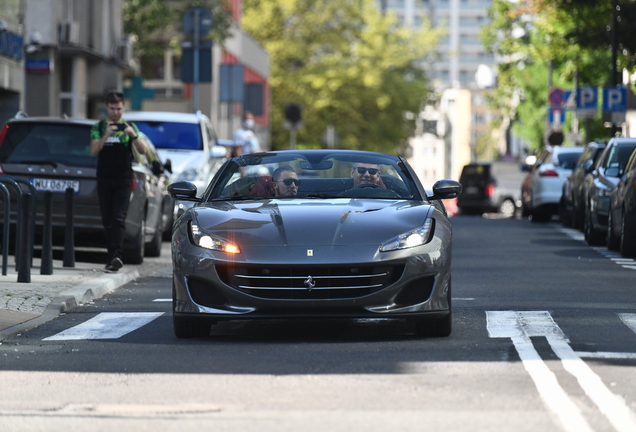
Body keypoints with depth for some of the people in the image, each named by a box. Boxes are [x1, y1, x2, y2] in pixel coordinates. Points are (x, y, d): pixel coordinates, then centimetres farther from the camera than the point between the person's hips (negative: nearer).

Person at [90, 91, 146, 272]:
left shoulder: (129, 127, 7)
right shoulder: (98, 127, 7)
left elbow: (143, 150, -2)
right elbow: (94, 150, -6)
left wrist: (133, 135, -20)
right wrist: (106, 135, -21)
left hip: (123, 180, -2)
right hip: (104, 179, 2)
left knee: (119, 218, -14)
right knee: (107, 220, 4)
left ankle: (116, 256, -26)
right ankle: (112, 256, 13)